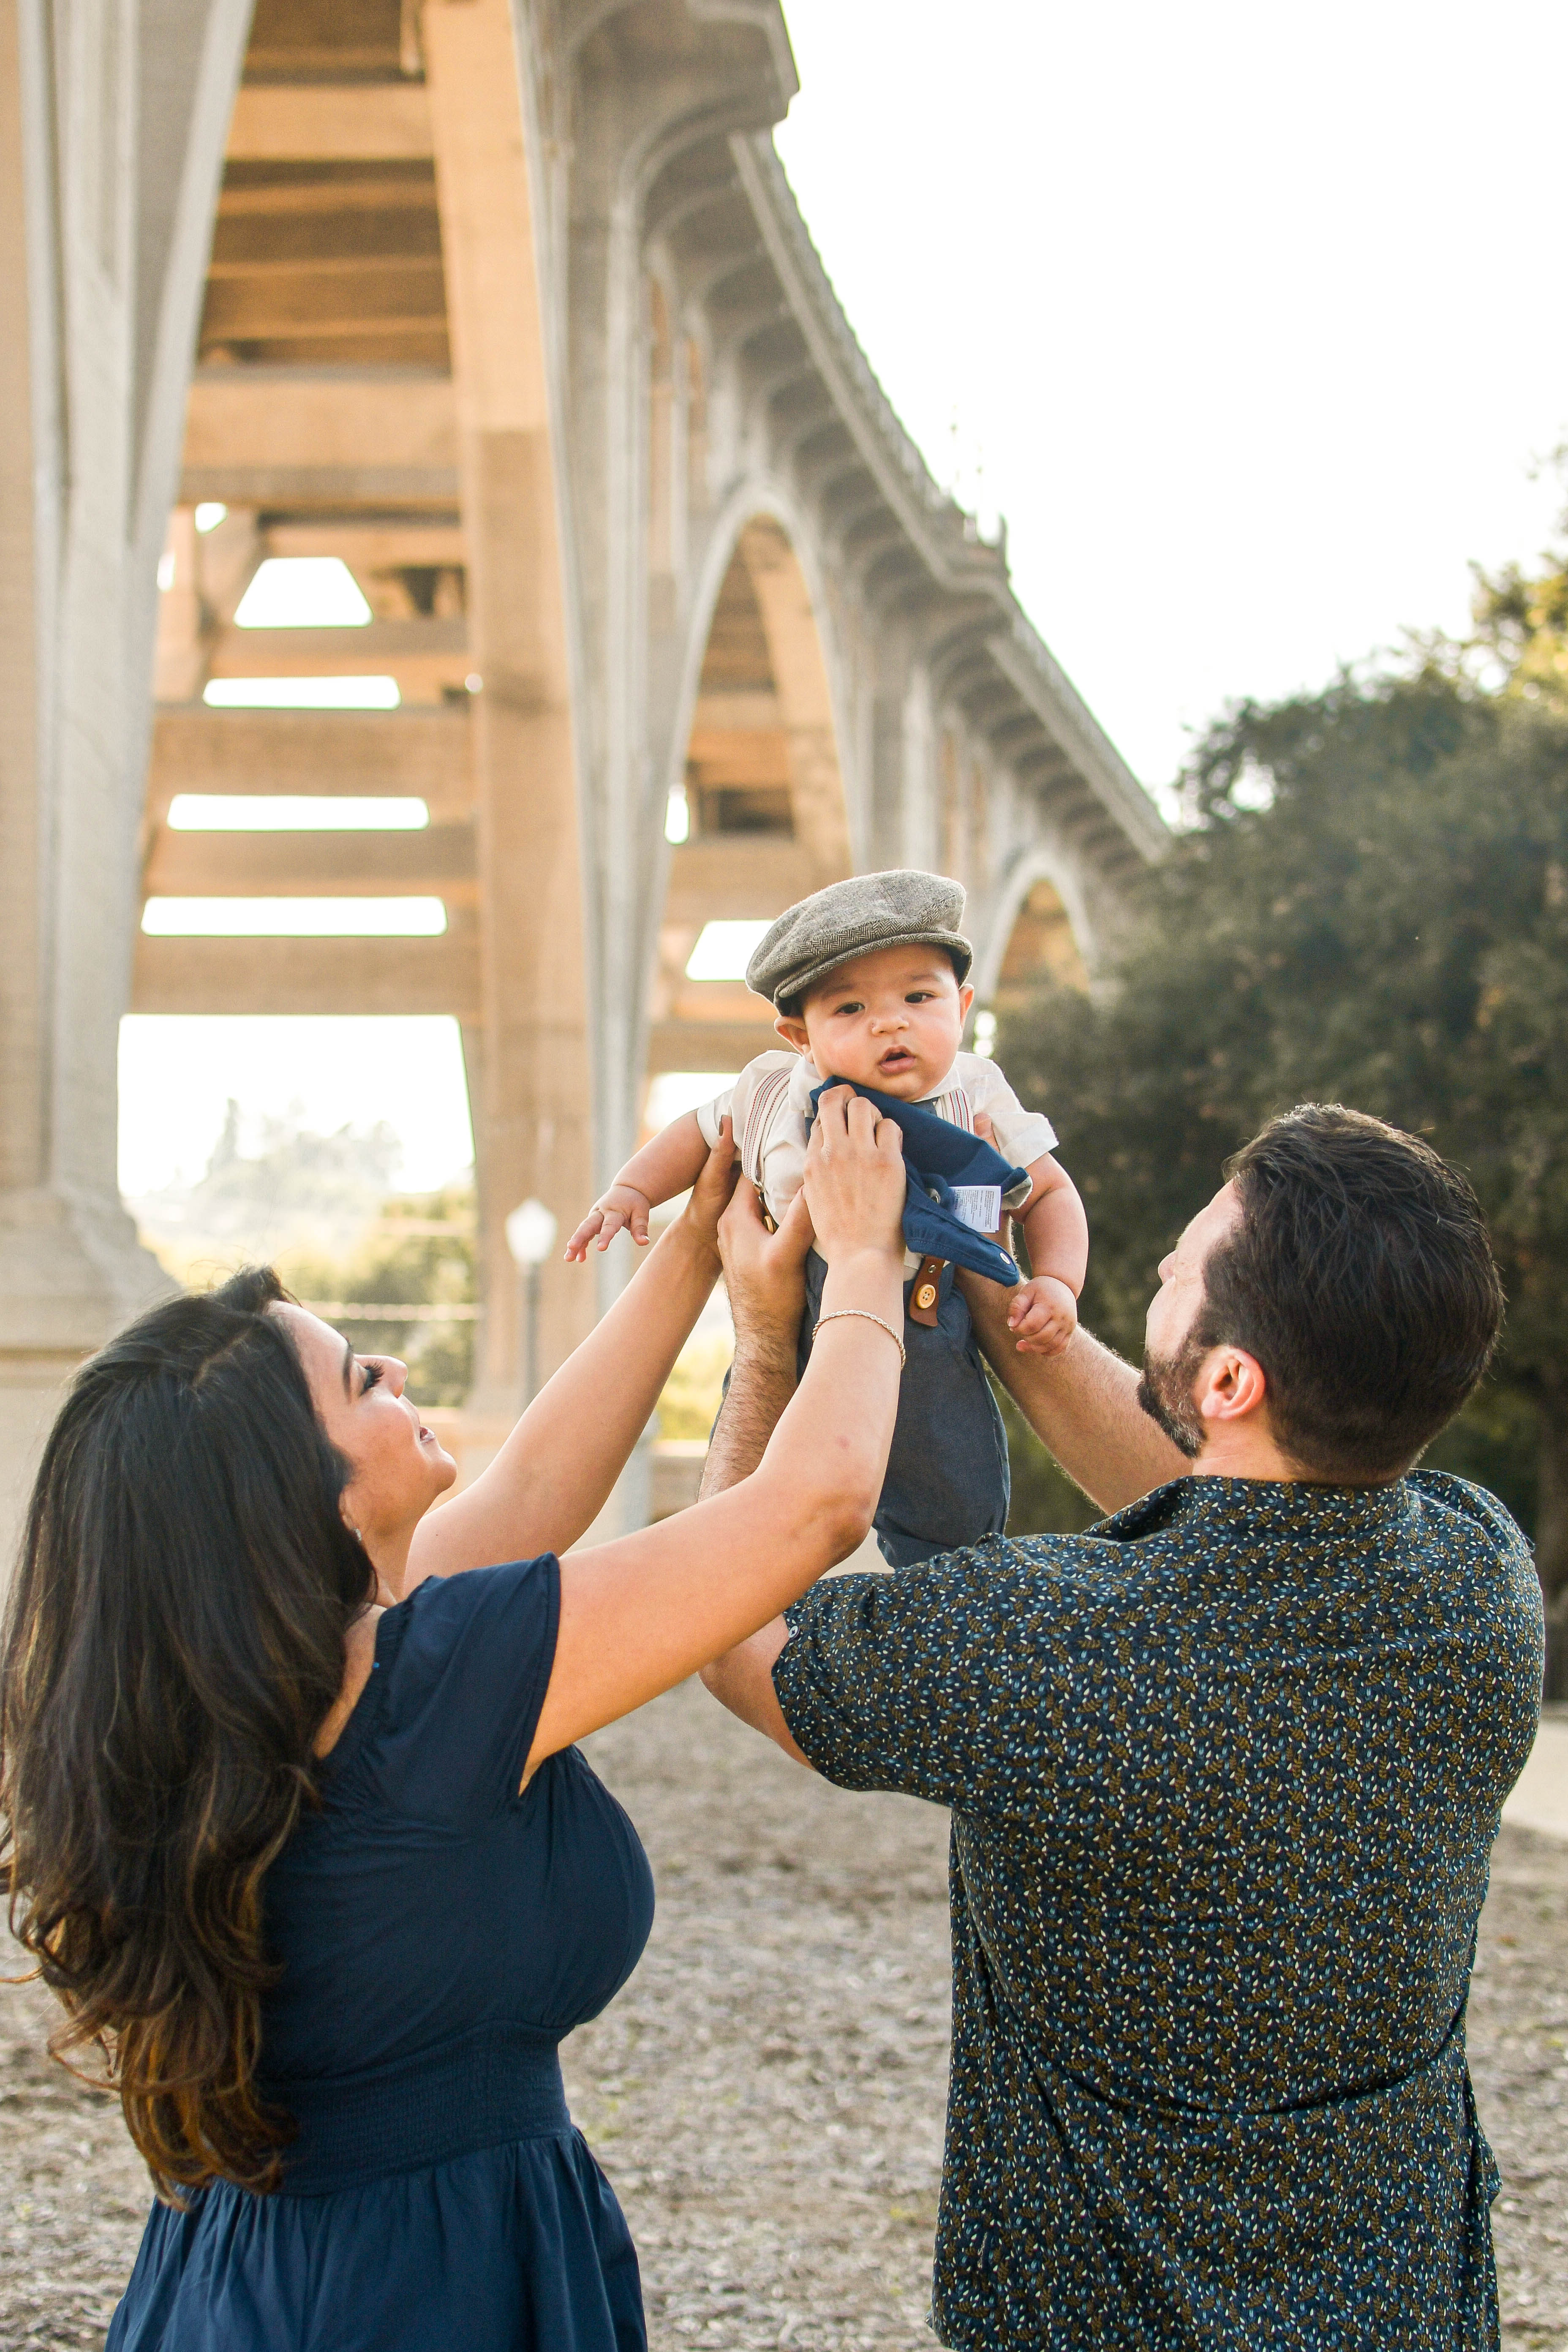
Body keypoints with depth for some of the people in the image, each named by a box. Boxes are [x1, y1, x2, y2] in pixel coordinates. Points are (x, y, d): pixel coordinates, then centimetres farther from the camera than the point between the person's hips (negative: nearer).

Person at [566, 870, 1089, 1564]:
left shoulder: (980, 1102, -8)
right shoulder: (773, 1097, -8)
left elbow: (1051, 1194, 5)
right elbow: (700, 1132, 13)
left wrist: (1057, 1283, -10)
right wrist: (631, 1191, 2)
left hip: (931, 1355, 0)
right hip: (787, 1350, 1)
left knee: (957, 1533, 6)